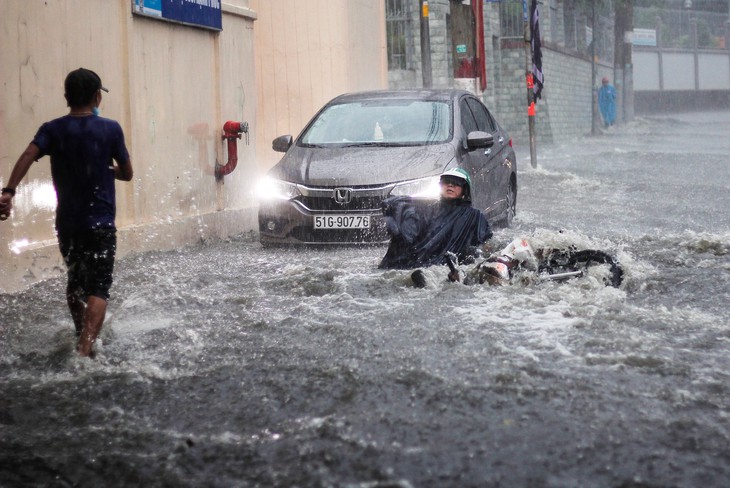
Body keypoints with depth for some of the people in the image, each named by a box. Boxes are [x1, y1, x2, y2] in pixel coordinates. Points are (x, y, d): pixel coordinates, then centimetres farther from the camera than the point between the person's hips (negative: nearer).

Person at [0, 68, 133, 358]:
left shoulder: (53, 130, 2)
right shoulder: (110, 129, -3)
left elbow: (28, 155, -17)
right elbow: (127, 173, 3)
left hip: (66, 223, 4)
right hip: (100, 223, -4)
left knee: (76, 282, 23)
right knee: (97, 289, -9)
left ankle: (82, 339, 39)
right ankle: (84, 350, -27)